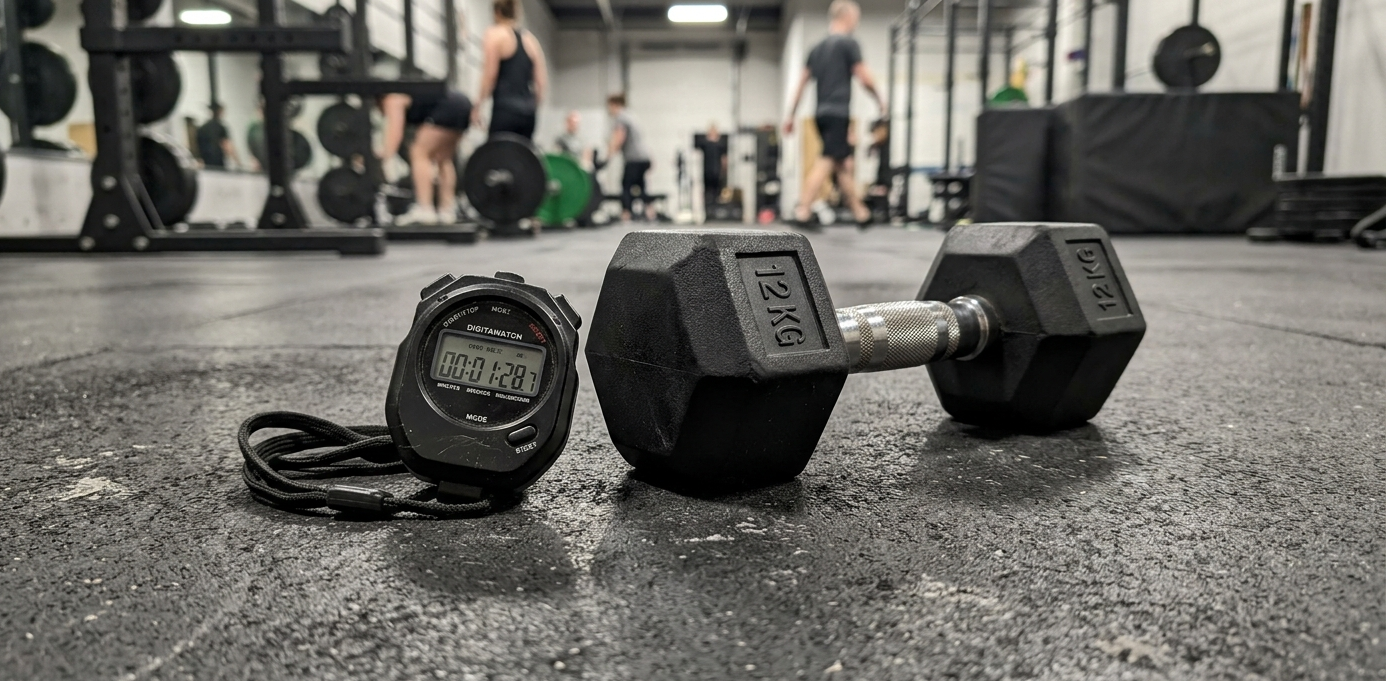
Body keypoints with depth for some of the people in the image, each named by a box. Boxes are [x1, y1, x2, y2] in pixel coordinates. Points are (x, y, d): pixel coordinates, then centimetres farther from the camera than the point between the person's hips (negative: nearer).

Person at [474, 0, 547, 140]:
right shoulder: (530, 38, 17)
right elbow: (541, 80, 13)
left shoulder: (495, 34, 0)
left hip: (505, 109, -7)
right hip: (527, 111, 7)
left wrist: (478, 105, -4)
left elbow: (490, 75, -8)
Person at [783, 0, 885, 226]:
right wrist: (880, 100, 11)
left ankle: (860, 213, 18)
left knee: (845, 163, 13)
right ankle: (801, 212, -22)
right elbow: (865, 79, -5)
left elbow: (801, 84, 16)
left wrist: (791, 116, 18)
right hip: (838, 113, -8)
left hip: (821, 113, 8)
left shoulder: (817, 48, 18)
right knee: (827, 162, -13)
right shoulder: (848, 43, -3)